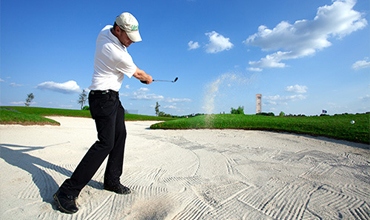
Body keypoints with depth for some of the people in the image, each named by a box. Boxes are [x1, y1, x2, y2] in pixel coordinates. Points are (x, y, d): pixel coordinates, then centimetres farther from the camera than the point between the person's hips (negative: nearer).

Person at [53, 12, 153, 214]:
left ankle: (112, 180, 19)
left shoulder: (105, 31, 4)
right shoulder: (119, 55, -23)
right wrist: (148, 78, 16)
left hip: (112, 98, 10)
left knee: (120, 135, 9)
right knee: (106, 142, -16)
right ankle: (67, 191, -8)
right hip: (103, 97, -10)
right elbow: (138, 74, -6)